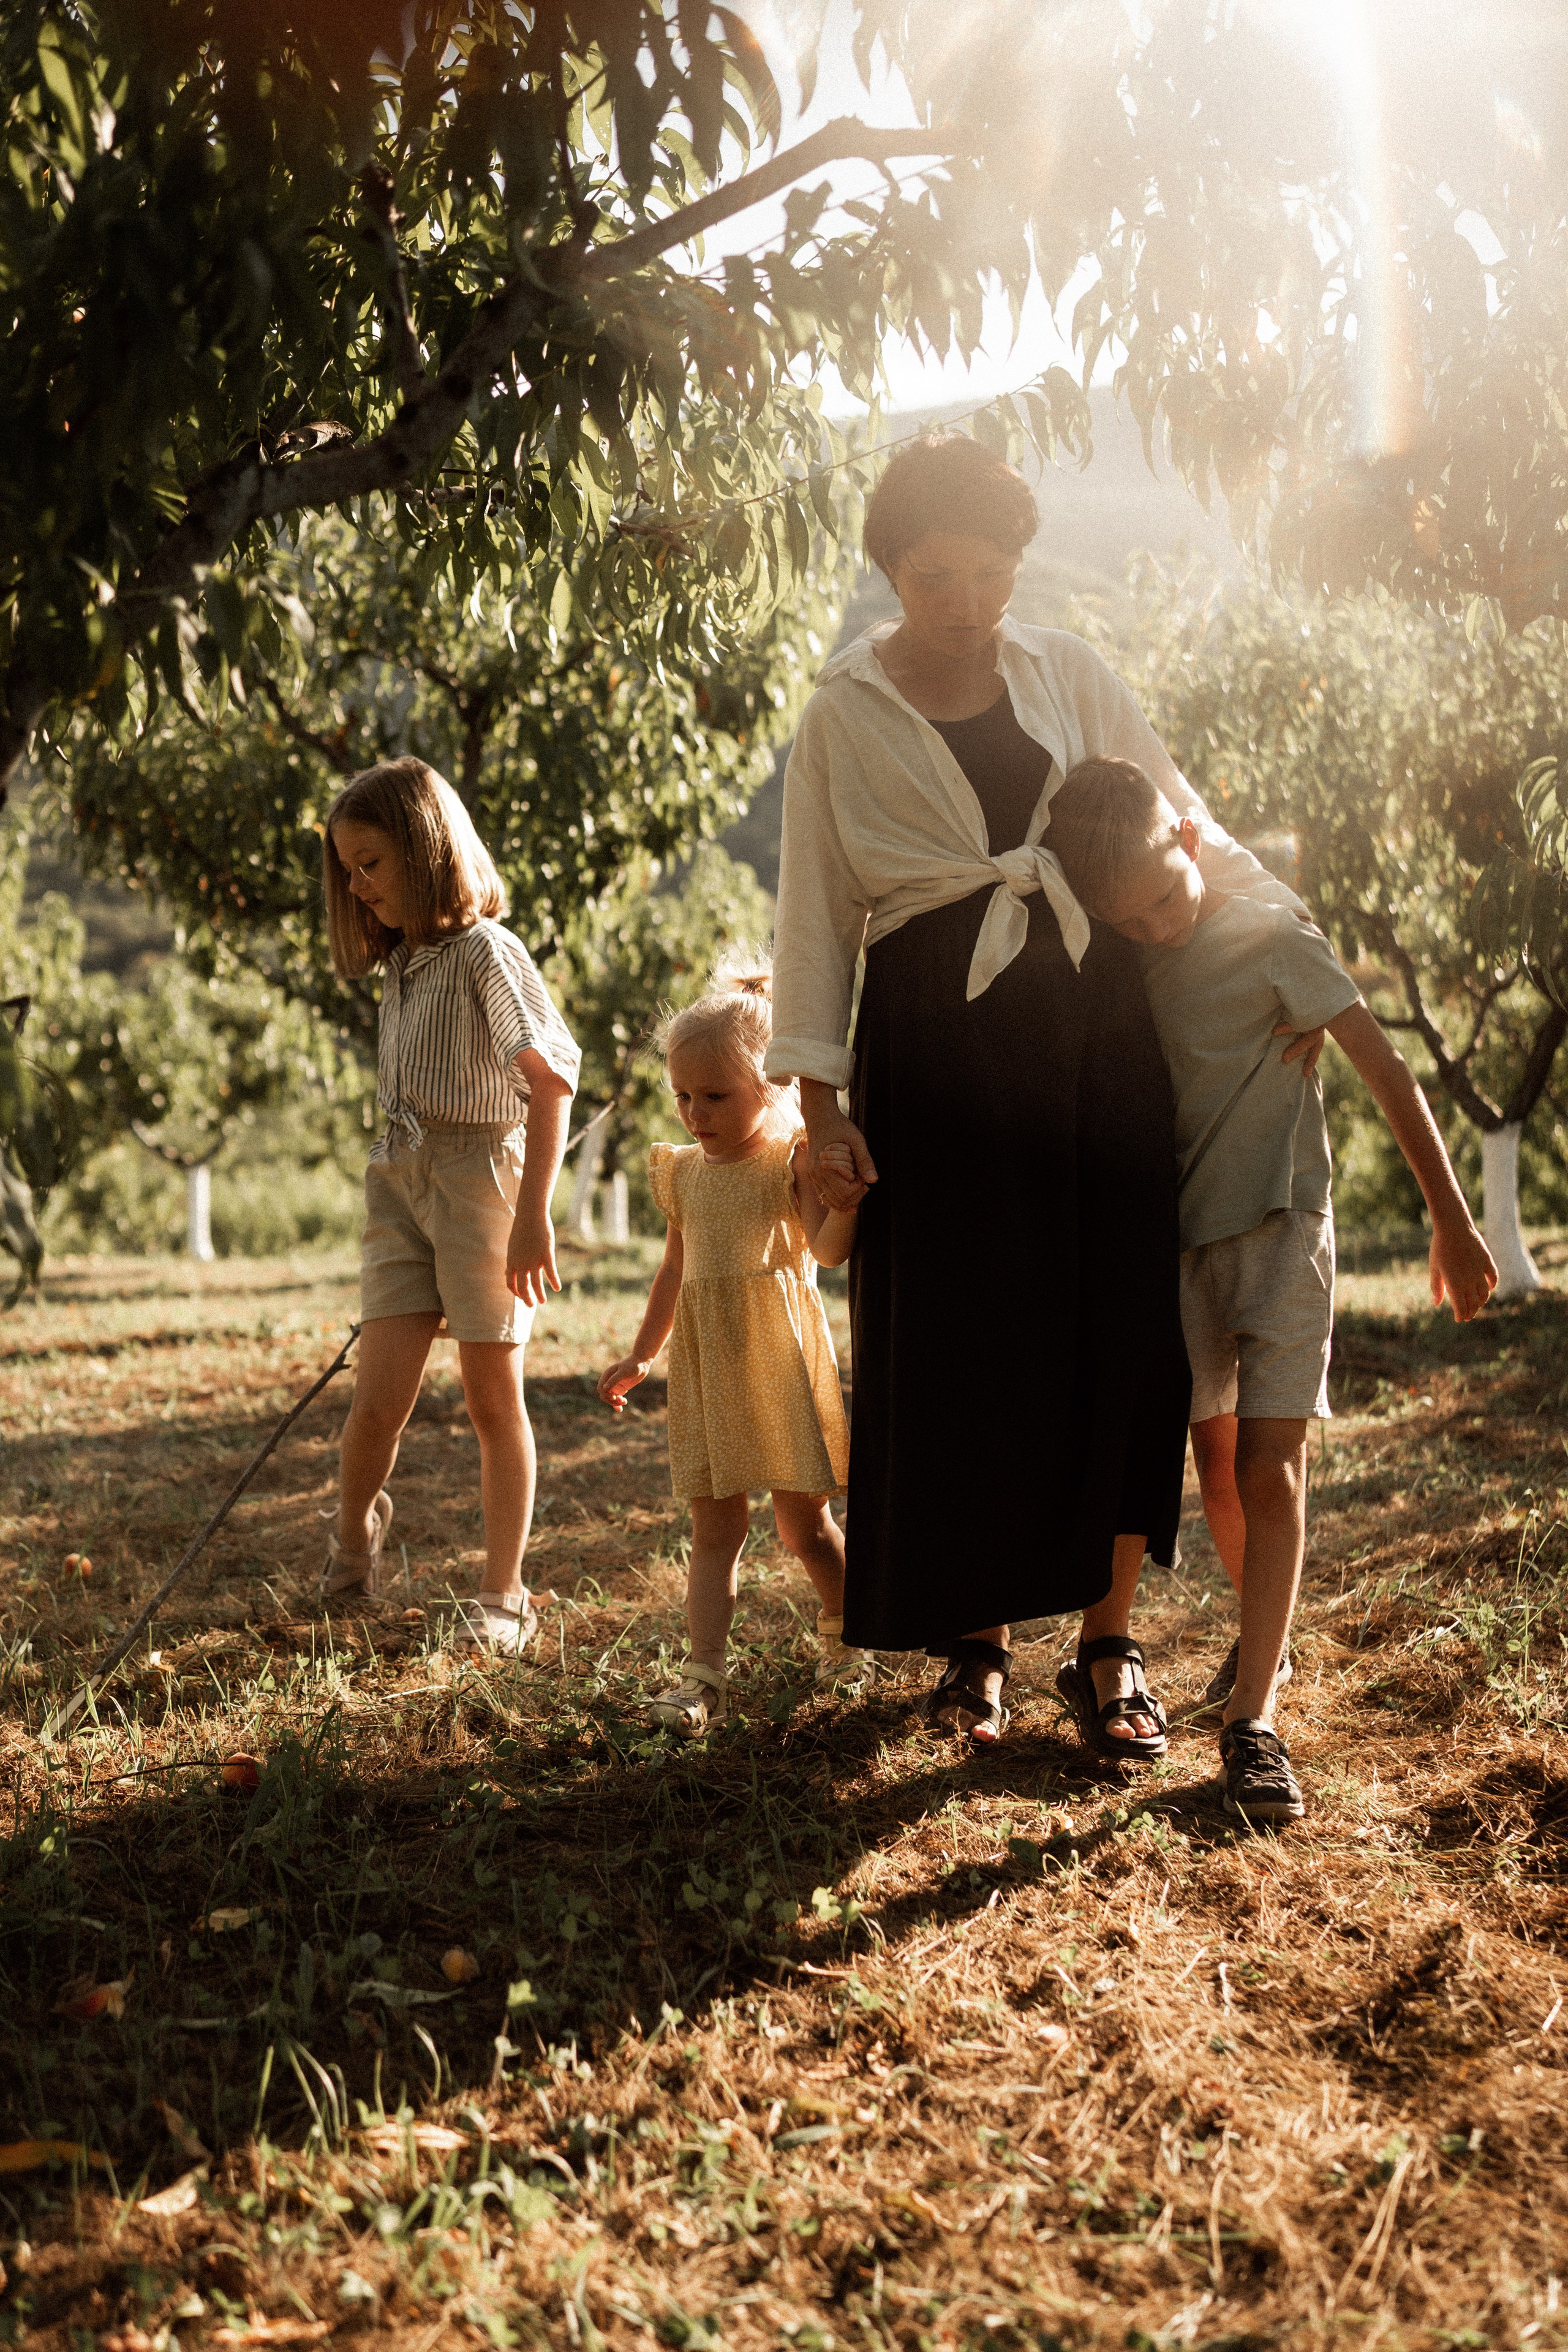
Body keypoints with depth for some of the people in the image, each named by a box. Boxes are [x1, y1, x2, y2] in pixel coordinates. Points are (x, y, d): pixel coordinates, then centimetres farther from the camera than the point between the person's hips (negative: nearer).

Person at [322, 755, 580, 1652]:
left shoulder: (486, 952, -12)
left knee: (495, 1398, 4)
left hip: (482, 1172, -5)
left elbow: (552, 1077, -21)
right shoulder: (400, 960, 12)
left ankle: (504, 1596, 14)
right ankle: (354, 1532, 27)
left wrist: (534, 1215, -25)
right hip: (402, 1180, 5)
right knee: (380, 1399, -2)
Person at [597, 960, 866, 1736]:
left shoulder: (792, 1160, -6)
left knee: (804, 1522, 6)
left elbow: (829, 1248, -21)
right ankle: (704, 1676, -3)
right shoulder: (683, 1172, 11)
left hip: (780, 1358, -4)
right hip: (706, 1366, 4)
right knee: (714, 1527, 1)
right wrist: (640, 1357, 24)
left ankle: (844, 1634, 32)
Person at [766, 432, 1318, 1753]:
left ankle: (1109, 1648, 9)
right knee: (959, 1347, -1)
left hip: (1097, 1036, 2)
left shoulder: (1067, 674, 8)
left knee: (1120, 1335, -2)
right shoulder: (844, 718, 4)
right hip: (937, 1050, -2)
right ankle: (979, 1642, 16)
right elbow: (816, 914, 3)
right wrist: (819, 1098, -4)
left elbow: (1183, 821, 15)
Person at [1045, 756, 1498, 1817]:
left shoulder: (1273, 941, -10)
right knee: (1215, 1459, 12)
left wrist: (1453, 1222, -9)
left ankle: (1253, 1719, -12)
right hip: (1183, 1239, 5)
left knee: (1269, 1464, -12)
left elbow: (1388, 1073, -9)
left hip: (1278, 1228, -5)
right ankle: (1264, 1636, 35)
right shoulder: (1128, 970, 3)